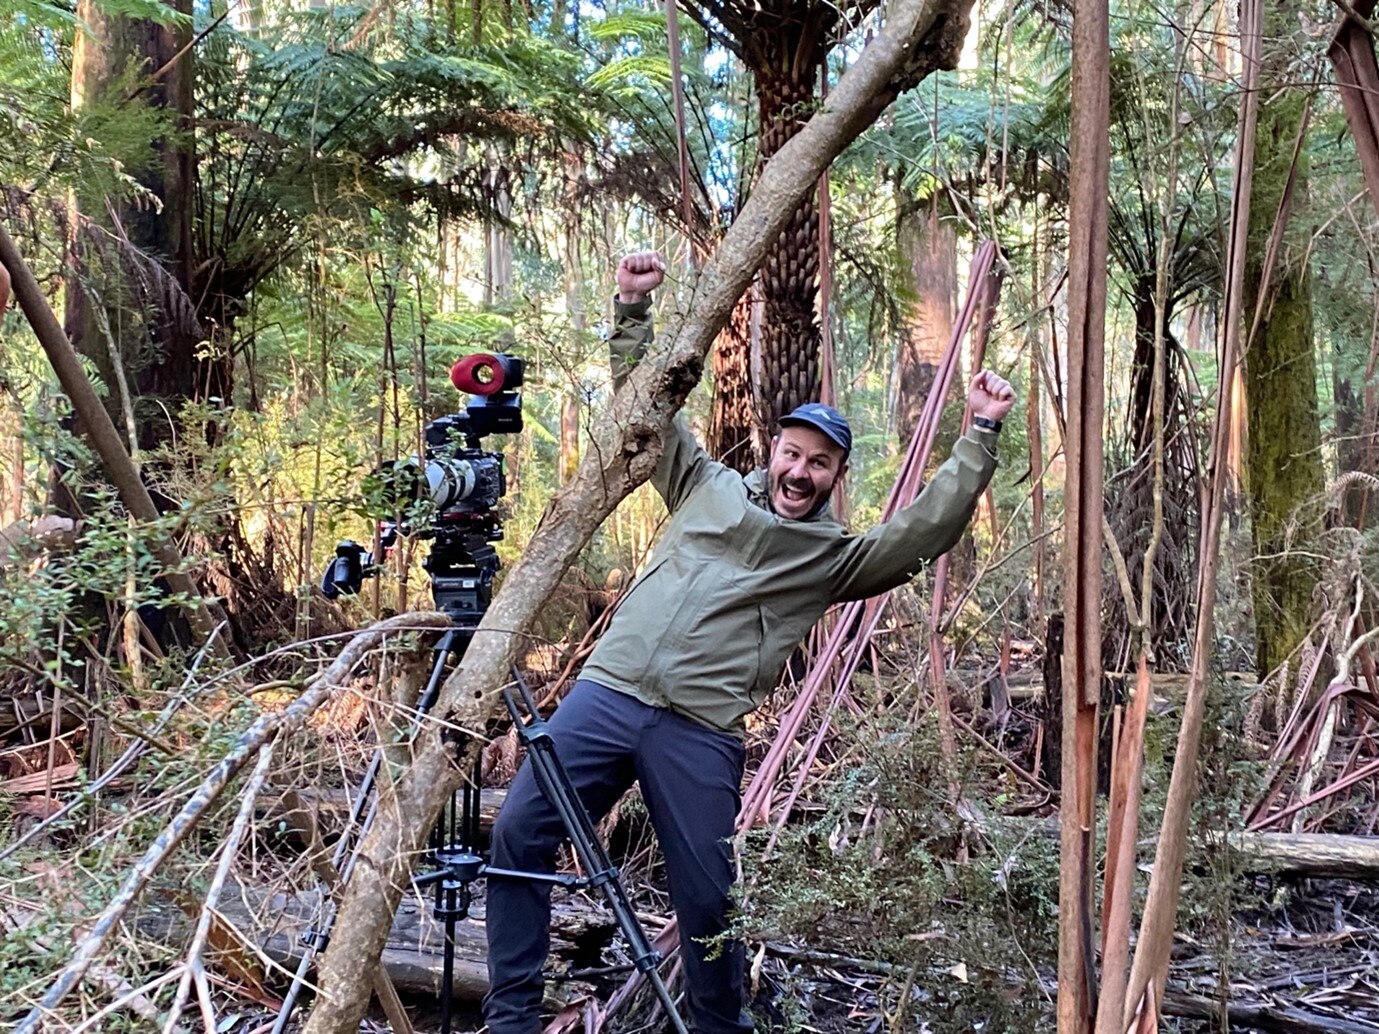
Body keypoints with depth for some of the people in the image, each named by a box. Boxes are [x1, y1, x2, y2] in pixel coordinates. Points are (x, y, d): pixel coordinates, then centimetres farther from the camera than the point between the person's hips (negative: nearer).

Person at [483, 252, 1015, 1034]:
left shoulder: (837, 556, 12)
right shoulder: (710, 488, 18)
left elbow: (931, 528, 2)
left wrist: (983, 435, -2)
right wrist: (635, 309, 11)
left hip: (702, 733, -2)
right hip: (608, 694, 2)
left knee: (709, 898, 2)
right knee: (519, 835, -8)